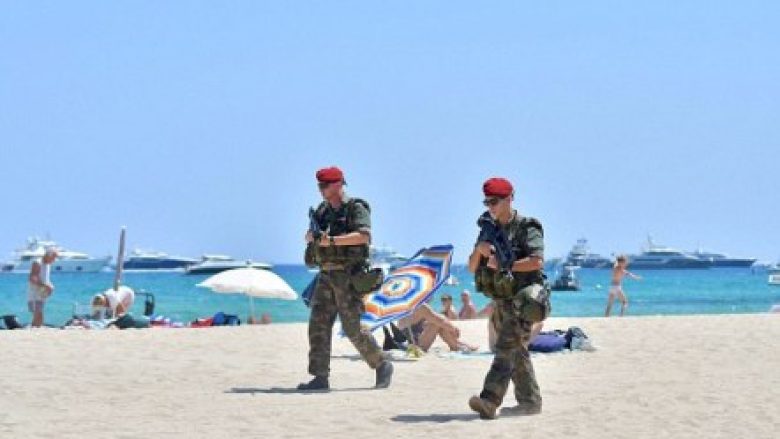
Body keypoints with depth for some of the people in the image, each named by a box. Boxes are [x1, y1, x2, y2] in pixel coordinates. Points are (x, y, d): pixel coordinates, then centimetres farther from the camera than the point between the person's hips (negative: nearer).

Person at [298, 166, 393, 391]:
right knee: (318, 324, -2)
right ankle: (320, 377, -2)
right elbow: (309, 236, 18)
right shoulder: (323, 211, 15)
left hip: (348, 277, -7)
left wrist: (332, 240, -28)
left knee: (353, 328, -7)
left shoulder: (355, 208, -8)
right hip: (326, 277, 7)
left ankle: (382, 366, 11)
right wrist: (312, 236, -7)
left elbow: (364, 236, -23)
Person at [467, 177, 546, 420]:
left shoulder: (527, 227, -9)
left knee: (506, 348, -18)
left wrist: (504, 265, -20)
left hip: (520, 301, -8)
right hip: (500, 301, 8)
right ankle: (530, 401, 20)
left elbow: (537, 262, -21)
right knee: (517, 353, 12)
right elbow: (472, 268, 11)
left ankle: (489, 401, -28)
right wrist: (479, 250, -10)